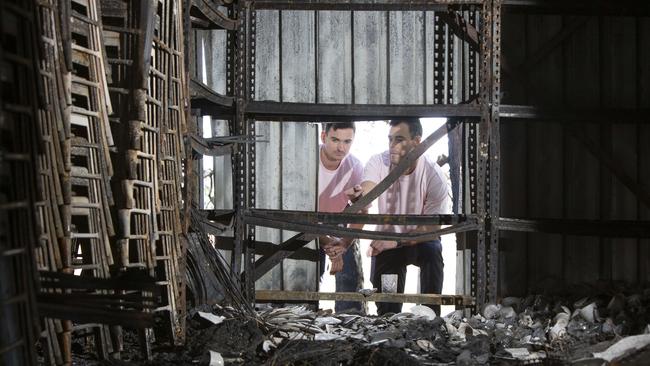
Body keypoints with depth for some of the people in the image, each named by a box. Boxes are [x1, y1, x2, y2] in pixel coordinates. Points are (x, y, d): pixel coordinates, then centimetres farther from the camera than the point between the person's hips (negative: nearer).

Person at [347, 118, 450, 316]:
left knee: (432, 252, -36)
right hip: (387, 239, 2)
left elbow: (431, 227, -22)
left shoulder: (434, 175, -21)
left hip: (420, 240, -2)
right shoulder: (378, 162, -14)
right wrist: (358, 195, -61)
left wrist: (396, 241, -35)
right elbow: (366, 190, -34)